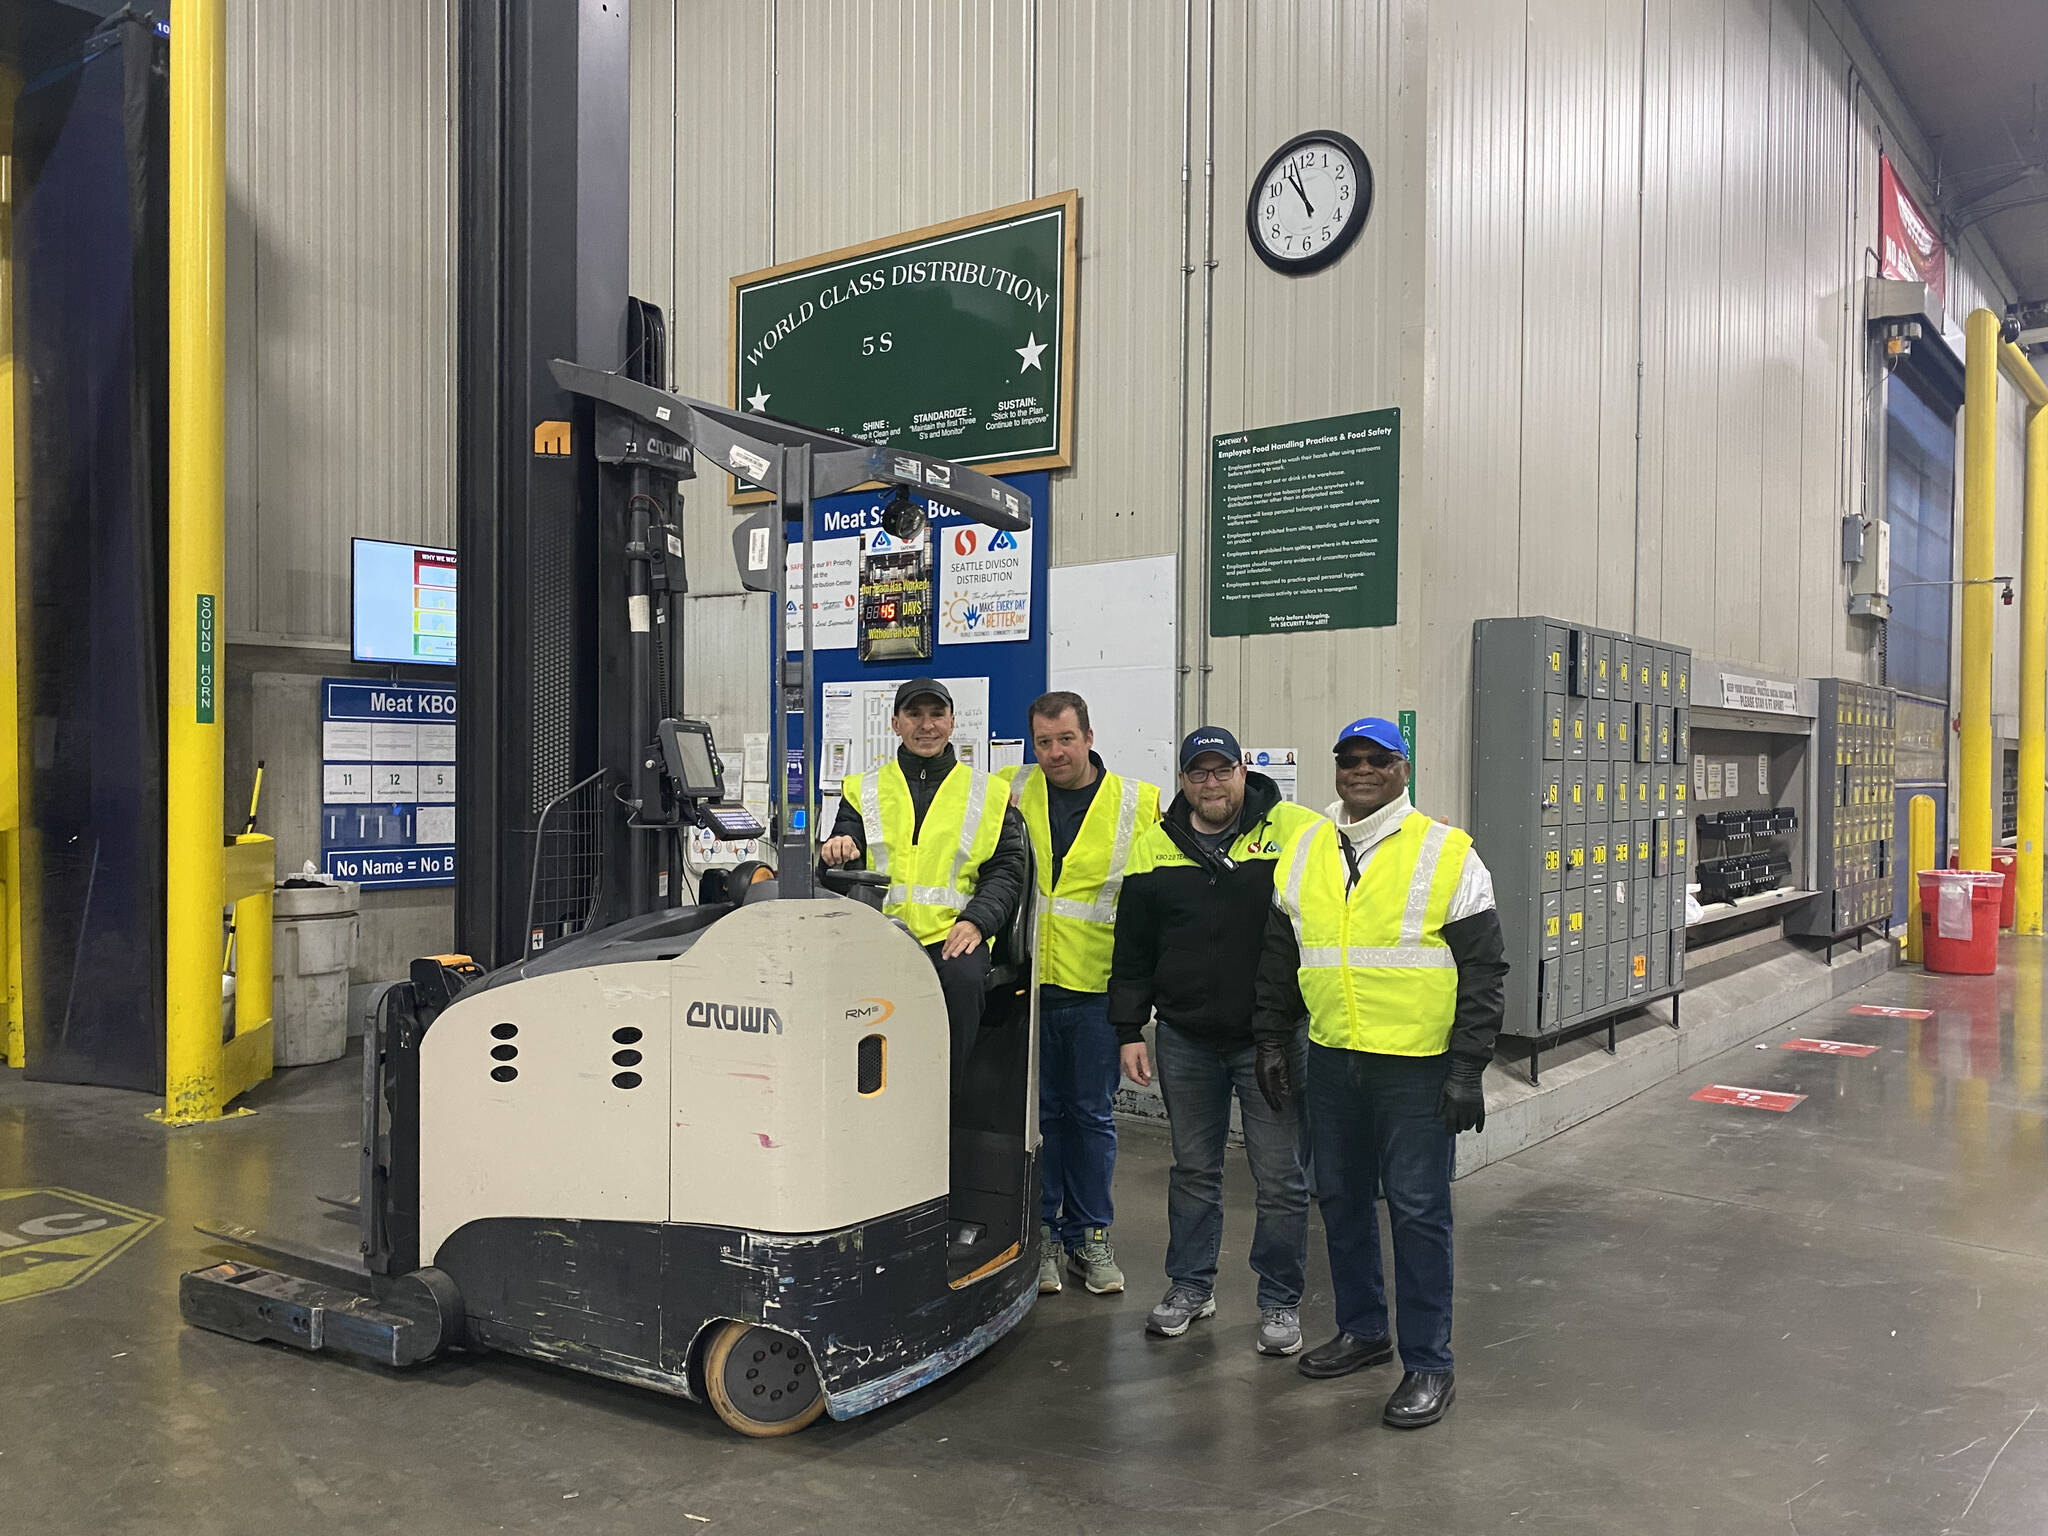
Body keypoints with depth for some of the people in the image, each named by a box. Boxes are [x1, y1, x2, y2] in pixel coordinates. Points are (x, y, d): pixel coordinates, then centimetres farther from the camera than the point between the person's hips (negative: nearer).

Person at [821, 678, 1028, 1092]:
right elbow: (844, 870, 14)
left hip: (950, 935, 0)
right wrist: (837, 852, -12)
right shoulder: (863, 791, 21)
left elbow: (1007, 870, 11)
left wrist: (976, 921, -7)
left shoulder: (988, 794, 18)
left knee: (963, 979, -33)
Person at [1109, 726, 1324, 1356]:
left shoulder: (1300, 833, -5)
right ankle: (1190, 1285, 32)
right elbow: (1132, 950, 9)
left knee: (1280, 1178, 5)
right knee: (1193, 1169, 16)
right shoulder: (1155, 849, 4)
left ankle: (1280, 1302, 21)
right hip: (1185, 1039, 3)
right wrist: (1129, 1030, 6)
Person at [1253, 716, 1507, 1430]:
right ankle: (1362, 1330, 33)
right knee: (1341, 1198, 15)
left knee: (1418, 1210, 1)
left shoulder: (1447, 853, -5)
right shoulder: (1303, 851, 8)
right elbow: (1277, 957, 15)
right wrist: (1272, 1041, 11)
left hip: (1417, 1067, -5)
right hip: (1331, 1061, 5)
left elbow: (1482, 969, -6)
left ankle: (1428, 1365, 14)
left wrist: (1466, 1068, -10)